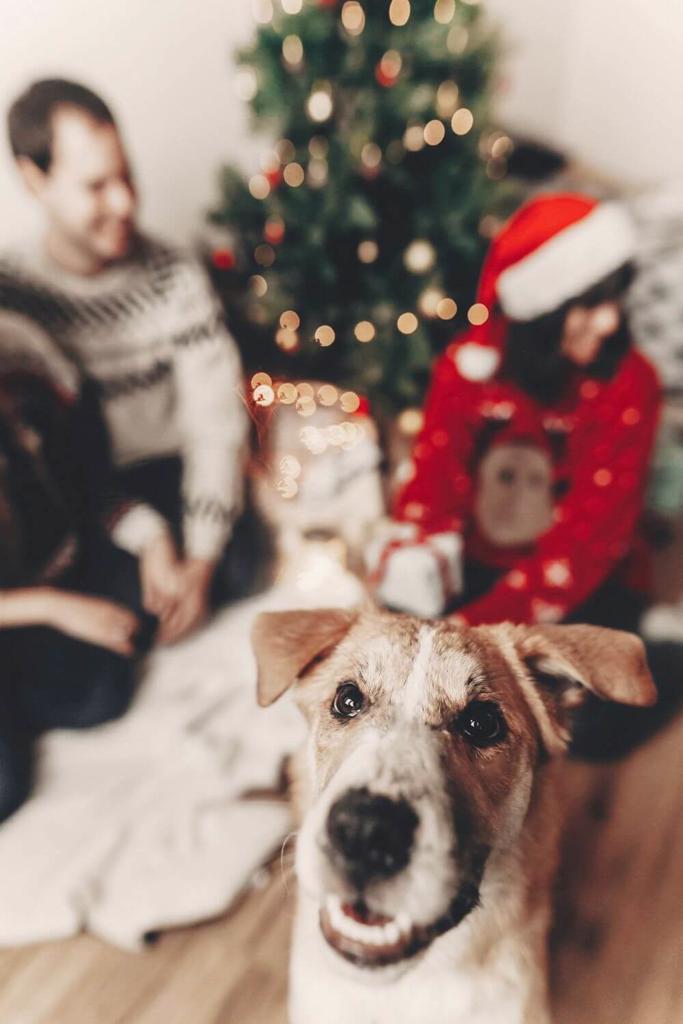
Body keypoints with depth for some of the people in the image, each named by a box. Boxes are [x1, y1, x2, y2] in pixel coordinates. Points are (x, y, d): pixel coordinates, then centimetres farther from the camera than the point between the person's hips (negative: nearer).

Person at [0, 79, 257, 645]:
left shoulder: (174, 273, -5)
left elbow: (217, 419, -11)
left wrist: (201, 554, -21)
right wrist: (146, 536, -25)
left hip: (169, 476, 2)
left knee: (235, 561, -24)